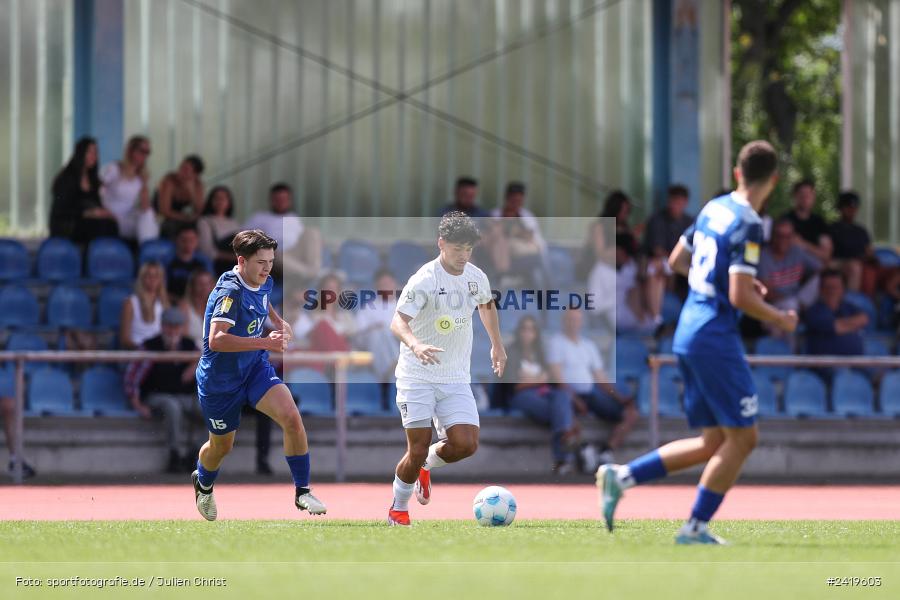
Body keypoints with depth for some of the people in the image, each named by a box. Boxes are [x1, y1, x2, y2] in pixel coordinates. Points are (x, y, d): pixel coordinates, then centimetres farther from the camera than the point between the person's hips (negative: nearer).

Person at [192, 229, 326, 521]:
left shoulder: (264, 283, -2)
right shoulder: (230, 292, -28)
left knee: (291, 417, -20)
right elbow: (216, 339, -40)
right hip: (220, 378, -5)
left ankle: (302, 491, -10)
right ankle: (203, 483, 51)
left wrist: (278, 321, 8)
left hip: (255, 368, 5)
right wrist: (265, 342, -40)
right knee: (221, 445, 15)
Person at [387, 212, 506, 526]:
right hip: (417, 376, -5)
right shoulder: (424, 280, -16)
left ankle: (426, 466, 21)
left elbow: (486, 305, 27)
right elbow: (398, 321, -26)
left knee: (466, 444, -12)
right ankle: (398, 507, 16)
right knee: (418, 449, -9)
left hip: (456, 379, 5)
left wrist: (497, 344, 28)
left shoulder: (476, 277, 4)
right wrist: (416, 345, -45)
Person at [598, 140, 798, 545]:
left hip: (688, 331, 9)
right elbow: (740, 297, -20)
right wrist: (780, 319, -3)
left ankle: (621, 477, 6)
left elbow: (677, 261, 22)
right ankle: (696, 527, -2)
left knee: (713, 443, 12)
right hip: (715, 337, -9)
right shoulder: (747, 226, -15)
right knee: (742, 437, -2)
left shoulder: (713, 208, 10)